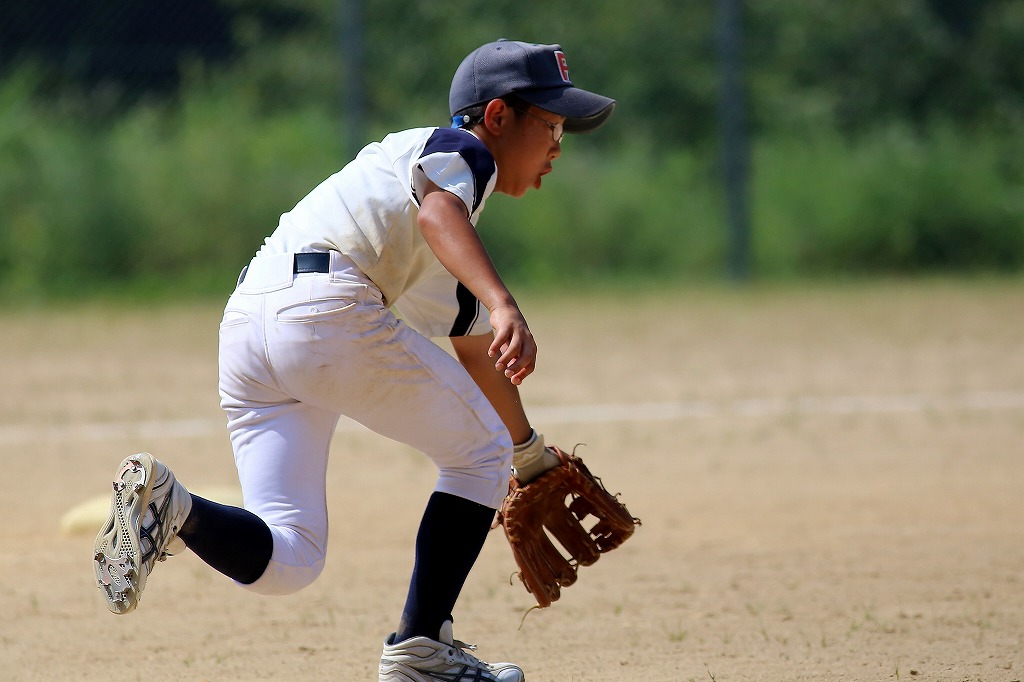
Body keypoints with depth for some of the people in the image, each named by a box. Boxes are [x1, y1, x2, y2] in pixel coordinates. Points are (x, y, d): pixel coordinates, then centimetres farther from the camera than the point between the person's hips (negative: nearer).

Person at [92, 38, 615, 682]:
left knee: (286, 562, 5)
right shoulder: (462, 150, 7)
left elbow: (477, 350, 45)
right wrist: (504, 306, -33)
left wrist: (531, 452, 56)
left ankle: (167, 505, -20)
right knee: (480, 452, 12)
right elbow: (436, 212, -18)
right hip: (328, 306, -9)